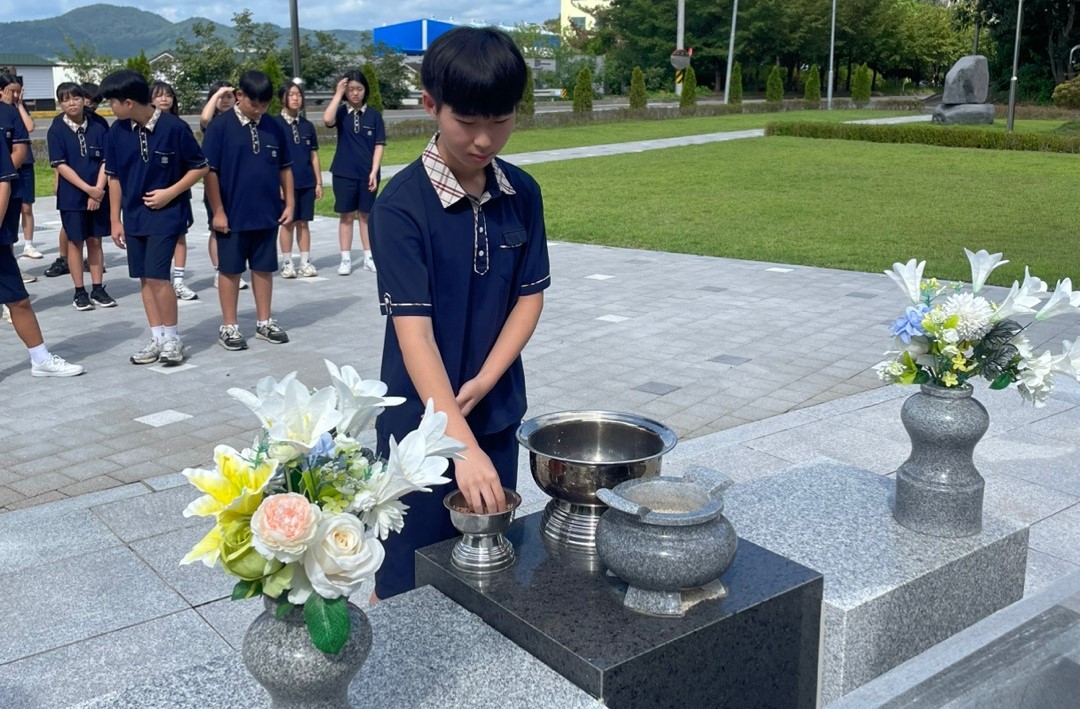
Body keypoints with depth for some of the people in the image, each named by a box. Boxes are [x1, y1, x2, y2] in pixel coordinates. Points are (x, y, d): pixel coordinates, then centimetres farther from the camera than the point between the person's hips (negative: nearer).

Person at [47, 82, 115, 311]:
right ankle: (80, 292, 11)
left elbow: (105, 162, 0)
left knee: (95, 240, 8)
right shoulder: (56, 131, -4)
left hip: (98, 195, 2)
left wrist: (98, 190, -12)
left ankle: (98, 289, 14)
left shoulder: (97, 129, 2)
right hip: (71, 196, -2)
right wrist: (88, 189, -16)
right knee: (75, 241, 5)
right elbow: (60, 165, -9)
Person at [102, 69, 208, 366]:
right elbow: (114, 177, 8)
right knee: (144, 278, 8)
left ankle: (172, 337, 5)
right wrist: (115, 220, 8)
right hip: (134, 216, 5)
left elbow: (200, 167, -5)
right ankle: (157, 338, 18)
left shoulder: (174, 127, -15)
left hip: (166, 214, -5)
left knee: (157, 276, -11)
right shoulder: (117, 131, -1)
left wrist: (170, 192, -14)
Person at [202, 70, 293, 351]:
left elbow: (284, 168, 11)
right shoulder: (220, 125, -8)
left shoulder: (273, 127, 4)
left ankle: (264, 322, 23)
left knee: (264, 268, 12)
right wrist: (218, 211, -11)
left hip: (268, 214, 4)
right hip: (233, 215, -4)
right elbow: (209, 171, -9)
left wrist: (289, 203, 6)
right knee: (230, 270, 7)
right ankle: (229, 327, 15)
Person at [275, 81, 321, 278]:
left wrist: (318, 182, 7)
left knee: (303, 223, 7)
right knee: (288, 223, 2)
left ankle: (306, 262, 13)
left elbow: (314, 156, 10)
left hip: (307, 182, 3)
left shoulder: (307, 125, 8)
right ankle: (287, 263, 10)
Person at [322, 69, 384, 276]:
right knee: (346, 216, 5)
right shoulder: (341, 112, 0)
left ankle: (369, 258, 15)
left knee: (366, 215, 8)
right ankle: (346, 259, 10)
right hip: (344, 173, 0)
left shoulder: (374, 115, 0)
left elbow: (379, 145, -1)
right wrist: (338, 94, -16)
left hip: (367, 173, 0)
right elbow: (327, 120, -22)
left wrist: (374, 171, -9)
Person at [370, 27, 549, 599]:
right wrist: (462, 444, -30)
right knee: (408, 580, 8)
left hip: (498, 416, 5)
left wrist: (482, 384, -11)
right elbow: (413, 330, -23)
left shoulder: (523, 194, 0)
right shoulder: (402, 204, -17)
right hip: (421, 423, -4)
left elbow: (530, 297, 3)